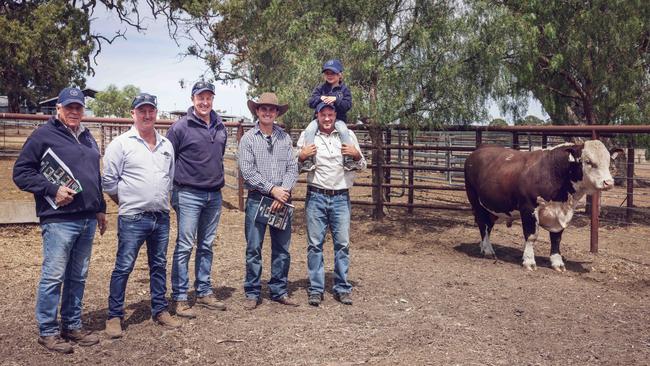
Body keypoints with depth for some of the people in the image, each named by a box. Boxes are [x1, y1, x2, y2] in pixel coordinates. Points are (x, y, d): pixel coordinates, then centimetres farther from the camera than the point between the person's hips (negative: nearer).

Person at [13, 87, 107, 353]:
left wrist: (100, 209, 22)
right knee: (53, 277, -2)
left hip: (88, 220, 7)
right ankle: (47, 332, 11)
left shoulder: (87, 138, 17)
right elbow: (21, 172, -6)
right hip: (59, 221, -7)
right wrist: (53, 189, -16)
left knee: (78, 277, 12)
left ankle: (72, 326, 23)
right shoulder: (44, 135, -4)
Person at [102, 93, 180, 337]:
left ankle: (160, 310, 26)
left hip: (162, 217, 5)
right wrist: (127, 202, 2)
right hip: (132, 219, -5)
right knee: (123, 267, 0)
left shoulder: (166, 145, 10)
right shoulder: (121, 144, -6)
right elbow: (108, 181, -5)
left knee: (159, 265, 14)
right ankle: (114, 316, 12)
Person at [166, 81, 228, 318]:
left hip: (214, 195, 6)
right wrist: (174, 191, -6)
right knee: (184, 247, -3)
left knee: (207, 246, 12)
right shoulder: (181, 127, -7)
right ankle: (179, 298, 5)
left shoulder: (220, 127, 10)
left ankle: (204, 293, 22)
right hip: (189, 195, -5)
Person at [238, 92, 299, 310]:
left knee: (282, 249, 8)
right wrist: (273, 189, -13)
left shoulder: (285, 138, 8)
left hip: (282, 200, 3)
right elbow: (248, 172, -8)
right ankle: (252, 293, 14)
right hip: (257, 199, -3)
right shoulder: (248, 139, 0)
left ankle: (279, 291, 20)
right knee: (253, 249, 2)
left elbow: (293, 168, 3)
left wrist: (284, 191, -12)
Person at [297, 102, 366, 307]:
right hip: (315, 197, -1)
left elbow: (362, 167, 14)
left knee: (343, 244, 3)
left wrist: (356, 155, -7)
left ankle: (342, 288, 14)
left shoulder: (348, 135, 8)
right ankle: (316, 289, 11)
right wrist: (302, 157, -9)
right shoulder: (307, 135, 5)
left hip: (341, 198, 1)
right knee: (315, 244, 2)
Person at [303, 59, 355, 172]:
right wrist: (321, 98, -19)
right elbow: (310, 102, 1)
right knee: (309, 130, -26)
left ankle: (348, 159, -25)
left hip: (338, 118, -1)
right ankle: (307, 159, -27)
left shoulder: (344, 89, 7)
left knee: (343, 131, -32)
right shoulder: (320, 88, 11)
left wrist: (335, 99, -21)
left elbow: (348, 105, -6)